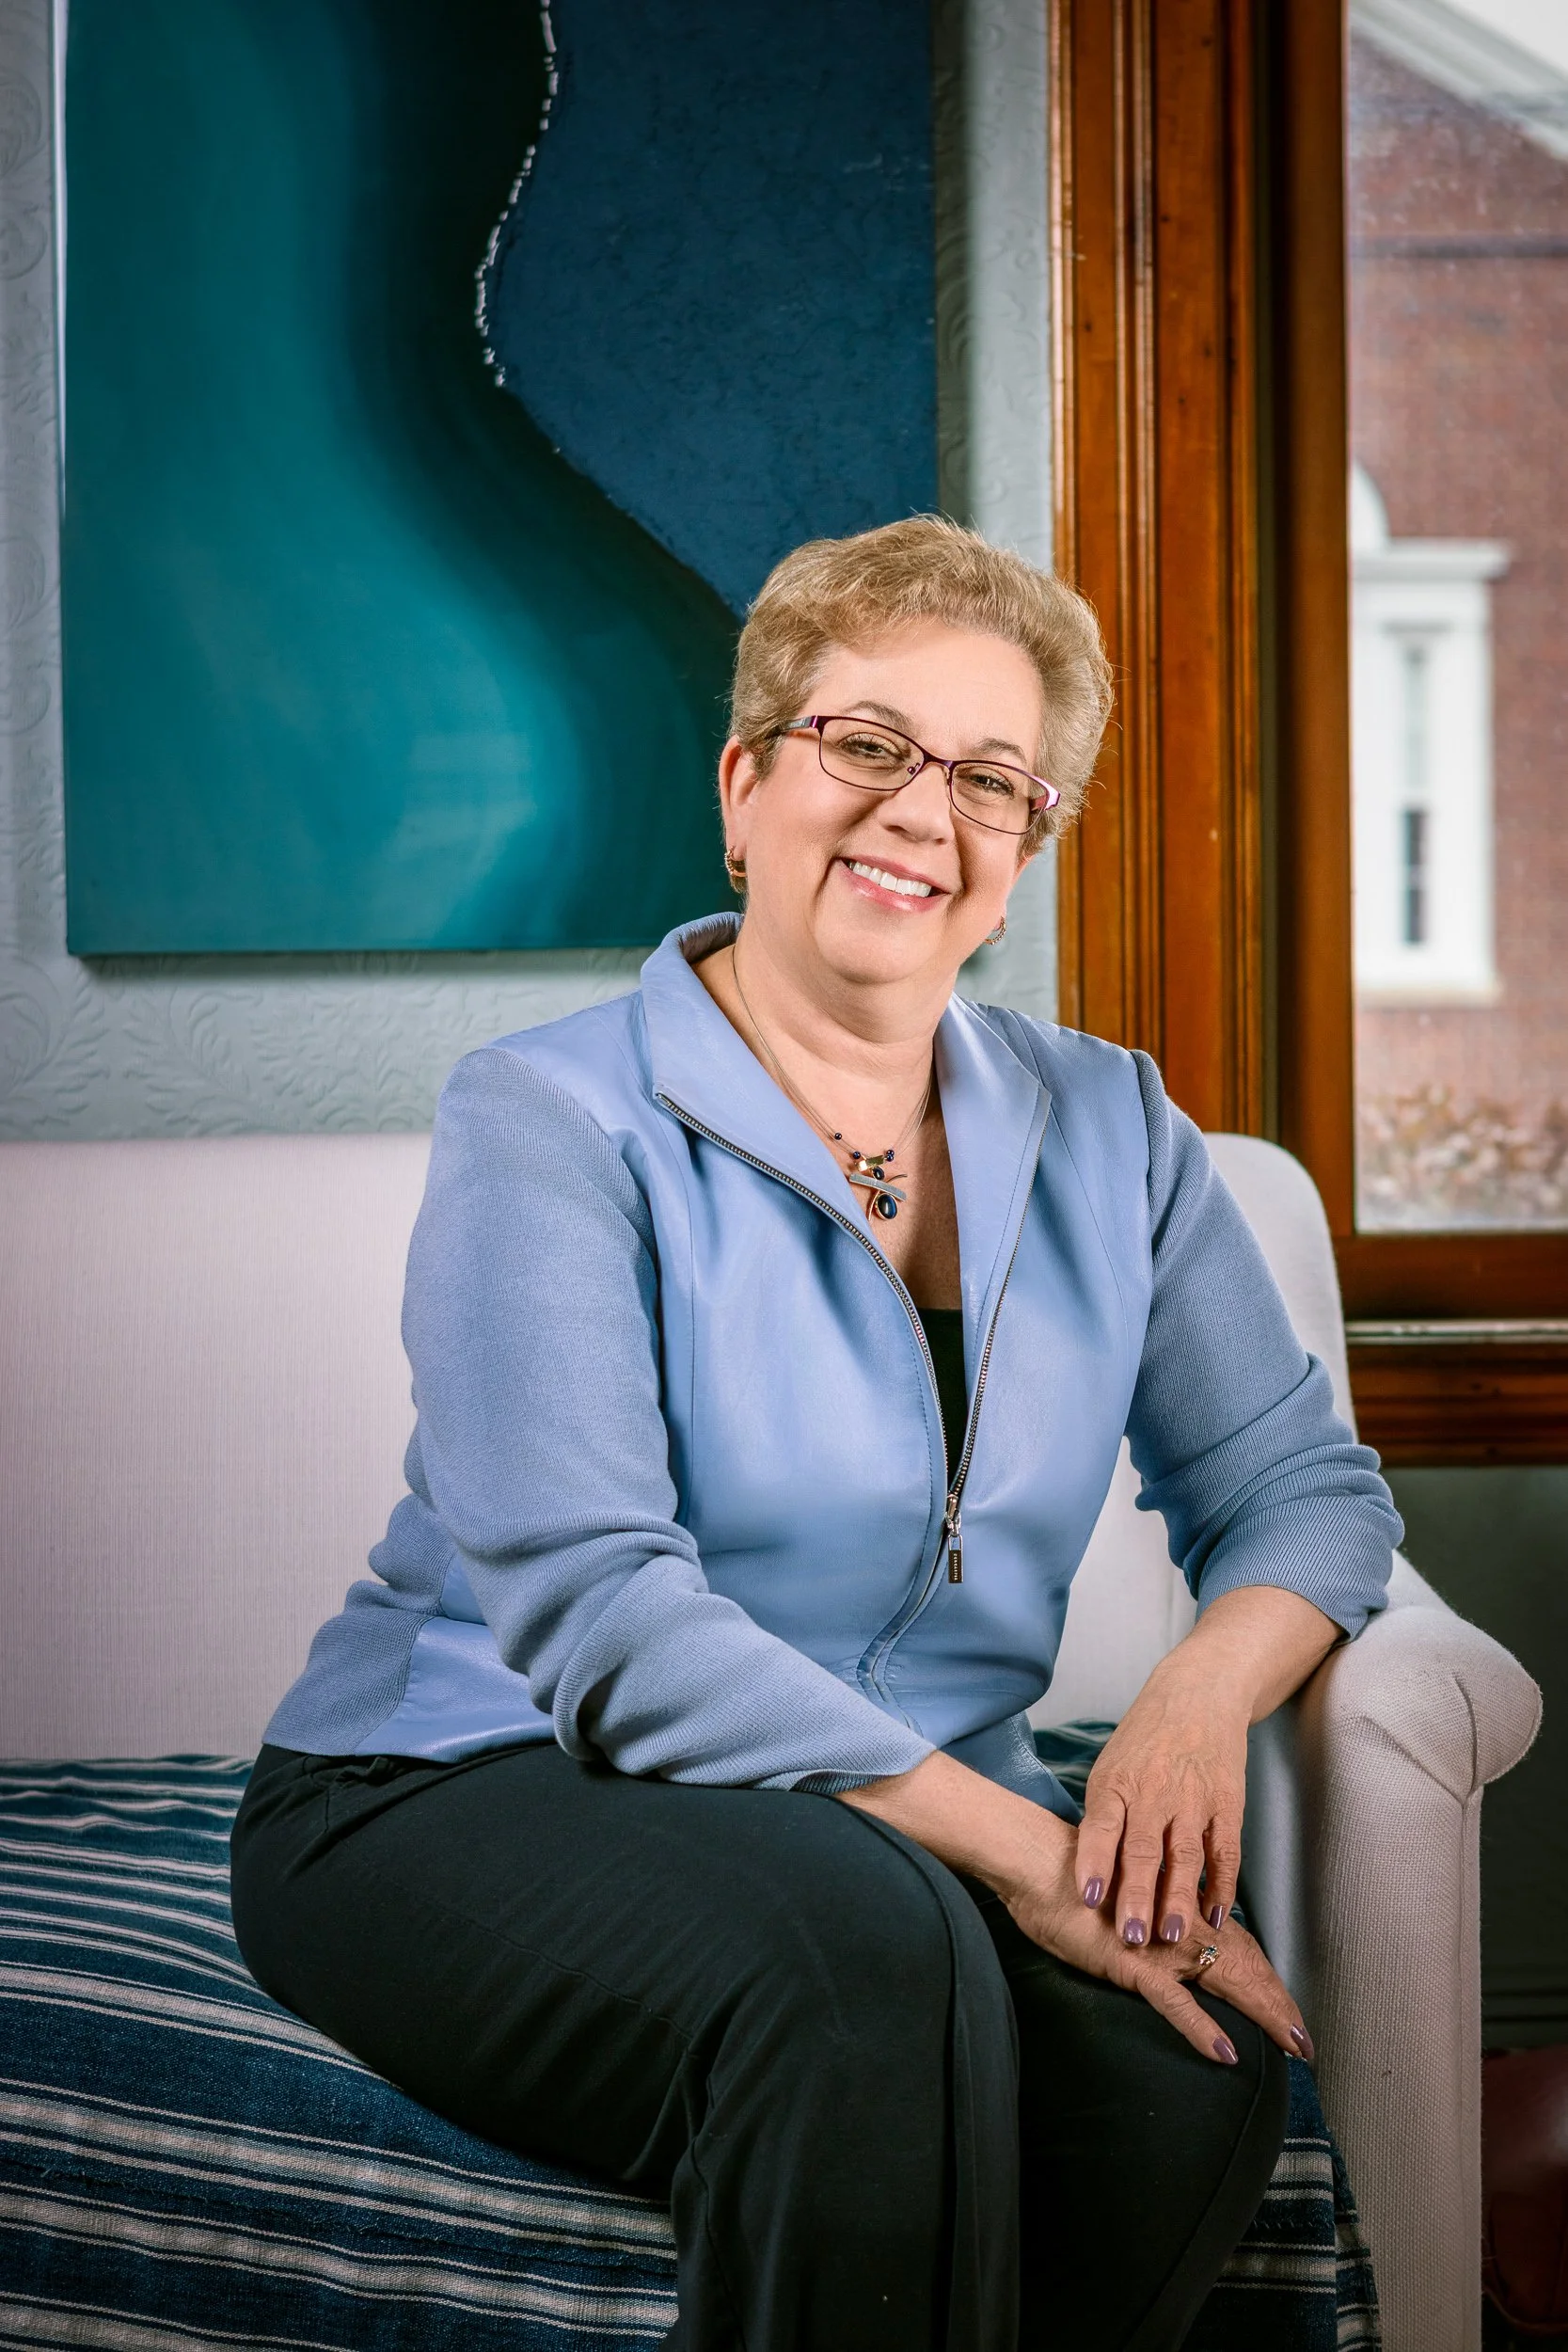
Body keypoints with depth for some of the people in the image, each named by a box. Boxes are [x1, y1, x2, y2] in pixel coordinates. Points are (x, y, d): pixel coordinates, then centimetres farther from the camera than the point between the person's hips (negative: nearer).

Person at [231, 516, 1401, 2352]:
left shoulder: (1104, 1130, 9)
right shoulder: (551, 1125, -8)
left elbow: (1297, 1482, 10)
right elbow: (591, 1611, -18)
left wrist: (1203, 1692, -15)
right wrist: (1017, 1847, -25)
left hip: (922, 1838, 4)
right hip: (460, 1796, -4)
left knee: (1192, 2069, -27)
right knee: (866, 1946, -36)